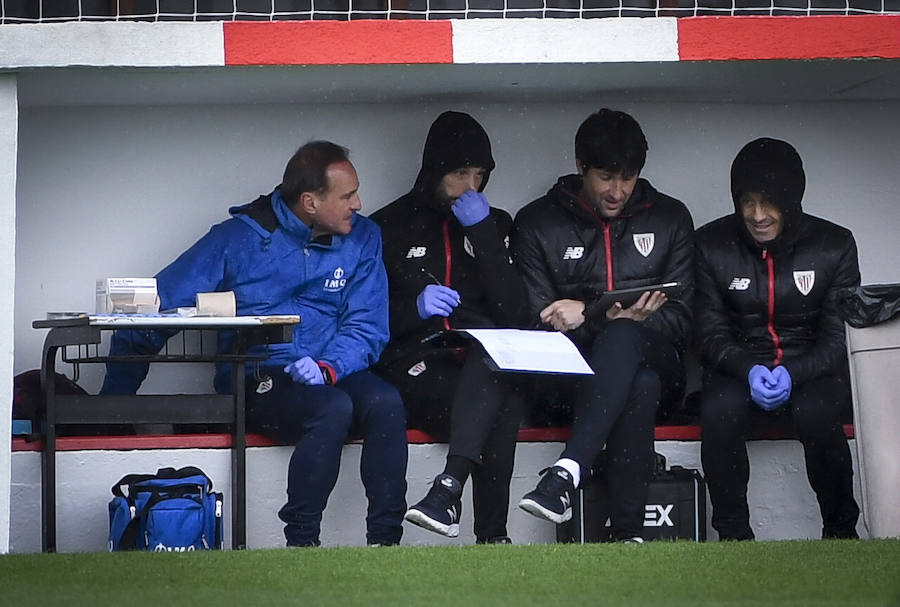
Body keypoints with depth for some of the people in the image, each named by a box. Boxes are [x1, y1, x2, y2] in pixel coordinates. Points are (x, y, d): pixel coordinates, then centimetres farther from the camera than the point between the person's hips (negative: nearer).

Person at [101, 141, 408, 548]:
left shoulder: (363, 239, 9)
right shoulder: (238, 238, 0)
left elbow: (366, 327, 4)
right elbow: (159, 307, 2)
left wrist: (328, 368, -20)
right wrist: (112, 407, -1)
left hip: (335, 374, 3)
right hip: (254, 377, -3)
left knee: (385, 403, -30)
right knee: (331, 408, -34)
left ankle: (384, 542, -28)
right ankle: (300, 544, -30)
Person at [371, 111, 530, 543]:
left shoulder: (493, 225, 18)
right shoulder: (392, 227, 12)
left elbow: (513, 313, 3)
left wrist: (483, 233, -3)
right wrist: (414, 308, -13)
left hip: (478, 364, 2)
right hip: (414, 366, -2)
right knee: (502, 407, -33)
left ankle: (449, 485, -45)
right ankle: (492, 536, -36)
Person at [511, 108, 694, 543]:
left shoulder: (669, 219, 12)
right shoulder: (538, 223, 8)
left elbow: (679, 319, 4)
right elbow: (536, 322, 0)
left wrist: (586, 315, -11)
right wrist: (605, 316, -20)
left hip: (651, 359, 1)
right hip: (572, 372, -1)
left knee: (622, 338, -37)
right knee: (639, 386, -37)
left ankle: (567, 472, -52)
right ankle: (628, 533, -44)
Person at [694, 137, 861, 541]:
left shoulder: (834, 245, -2)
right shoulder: (712, 245, 0)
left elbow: (840, 337, -4)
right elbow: (711, 334, -1)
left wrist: (793, 373, -23)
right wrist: (748, 371, -22)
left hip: (811, 368, -1)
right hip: (740, 367, 1)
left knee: (815, 413, -35)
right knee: (718, 413, -33)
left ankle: (841, 531, -16)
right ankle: (733, 534, -18)